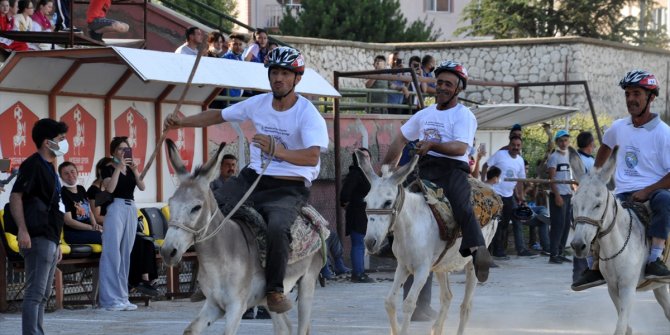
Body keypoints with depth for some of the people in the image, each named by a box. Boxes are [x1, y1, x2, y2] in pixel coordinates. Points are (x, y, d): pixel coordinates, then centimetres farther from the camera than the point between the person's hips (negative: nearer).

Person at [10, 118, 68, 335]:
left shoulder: (49, 168, 20)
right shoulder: (33, 165, -8)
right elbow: (16, 197, -17)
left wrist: (57, 243, 25)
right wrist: (22, 230, -28)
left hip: (49, 239, 10)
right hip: (38, 238, -10)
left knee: (43, 294, 11)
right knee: (35, 293, -13)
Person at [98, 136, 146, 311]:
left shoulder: (130, 169, 17)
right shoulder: (108, 169, 1)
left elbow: (142, 187, 4)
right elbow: (110, 188, -14)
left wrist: (135, 170, -8)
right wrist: (118, 168, -15)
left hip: (131, 209, 6)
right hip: (116, 208, -6)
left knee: (126, 253, 6)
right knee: (113, 253, -9)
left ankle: (123, 297, 8)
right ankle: (112, 299, -11)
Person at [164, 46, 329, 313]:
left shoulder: (308, 114, -14)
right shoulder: (258, 104, 4)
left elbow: (312, 157, -30)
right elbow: (218, 116, 17)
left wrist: (278, 151, -47)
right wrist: (183, 122, 6)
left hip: (288, 188, -6)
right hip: (252, 179, 6)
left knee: (277, 227, -35)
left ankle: (275, 290, -17)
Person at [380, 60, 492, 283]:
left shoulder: (464, 116, 3)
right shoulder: (425, 114, 23)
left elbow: (461, 147, -14)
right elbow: (401, 139, 30)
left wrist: (433, 145, -28)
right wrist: (385, 168, 25)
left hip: (452, 168, -6)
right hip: (425, 169, 6)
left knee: (462, 207, -30)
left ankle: (477, 249, -43)